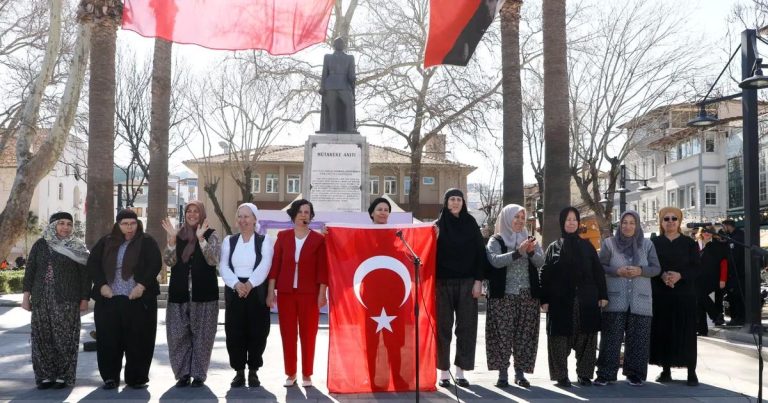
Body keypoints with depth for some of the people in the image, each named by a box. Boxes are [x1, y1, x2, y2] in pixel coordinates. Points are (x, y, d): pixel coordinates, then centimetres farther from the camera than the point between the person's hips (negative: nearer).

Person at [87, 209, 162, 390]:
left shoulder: (147, 242, 3)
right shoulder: (106, 242, 11)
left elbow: (155, 264, -5)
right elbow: (93, 263, 9)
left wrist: (142, 285, -16)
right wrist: (101, 285, -5)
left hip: (138, 299, -2)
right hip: (109, 299, 2)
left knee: (138, 340, 0)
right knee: (109, 339, 4)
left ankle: (137, 377, 10)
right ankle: (109, 377, 15)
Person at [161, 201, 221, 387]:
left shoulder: (210, 235, 1)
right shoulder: (178, 235, 9)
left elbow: (213, 260, -13)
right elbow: (168, 261, 0)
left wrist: (200, 238, -20)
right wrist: (172, 239, -12)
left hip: (203, 293, -3)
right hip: (179, 293, 3)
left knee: (202, 335, 1)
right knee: (178, 335, 2)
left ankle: (199, 374, 10)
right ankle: (183, 373, 12)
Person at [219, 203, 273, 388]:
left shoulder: (264, 241, 3)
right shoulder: (229, 241, 10)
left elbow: (264, 267, -10)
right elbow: (223, 266, -1)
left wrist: (249, 284, -22)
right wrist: (236, 284, -17)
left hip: (257, 292, -2)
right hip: (234, 291, 2)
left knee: (257, 332, -1)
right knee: (234, 332, 0)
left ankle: (253, 371, 11)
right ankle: (239, 371, 11)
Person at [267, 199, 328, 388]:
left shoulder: (319, 239, 1)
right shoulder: (283, 236, 6)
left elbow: (322, 269, -1)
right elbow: (275, 265, 5)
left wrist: (322, 294, -6)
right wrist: (270, 291, 0)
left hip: (309, 293, -2)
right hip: (286, 292, 2)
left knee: (308, 334, 3)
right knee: (288, 333, 5)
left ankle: (306, 374, 13)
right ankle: (291, 373, 16)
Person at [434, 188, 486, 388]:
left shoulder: (471, 224, 7)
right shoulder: (438, 226, 5)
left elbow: (480, 253, 3)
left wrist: (478, 280, -3)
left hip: (467, 282, 1)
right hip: (443, 282, -1)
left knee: (466, 326, 0)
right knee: (443, 326, 1)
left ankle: (461, 371, 8)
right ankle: (444, 372, 7)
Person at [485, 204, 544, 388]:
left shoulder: (529, 239, 14)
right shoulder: (496, 240, 3)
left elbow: (540, 261, 1)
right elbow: (495, 261, -16)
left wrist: (531, 252, -19)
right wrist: (518, 252, -25)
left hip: (528, 295, 3)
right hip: (503, 295, -3)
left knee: (525, 335, 3)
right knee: (503, 334, -5)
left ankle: (520, 373, 10)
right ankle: (502, 373, 1)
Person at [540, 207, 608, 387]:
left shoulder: (587, 246, 12)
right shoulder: (553, 248, 8)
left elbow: (598, 271, 8)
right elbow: (545, 275, 2)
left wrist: (602, 295, -1)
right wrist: (544, 300, -6)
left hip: (585, 301, 1)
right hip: (561, 301, -1)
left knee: (586, 338, 2)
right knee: (560, 337, -2)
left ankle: (584, 374, 11)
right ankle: (561, 375, 6)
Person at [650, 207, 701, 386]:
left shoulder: (689, 243, 5)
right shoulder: (654, 243, 7)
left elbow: (697, 268, -1)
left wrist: (680, 275, -18)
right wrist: (662, 276, -17)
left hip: (684, 294, -1)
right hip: (660, 294, 1)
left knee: (686, 332, -2)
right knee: (663, 331, 1)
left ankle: (691, 372, 2)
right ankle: (666, 370, 10)